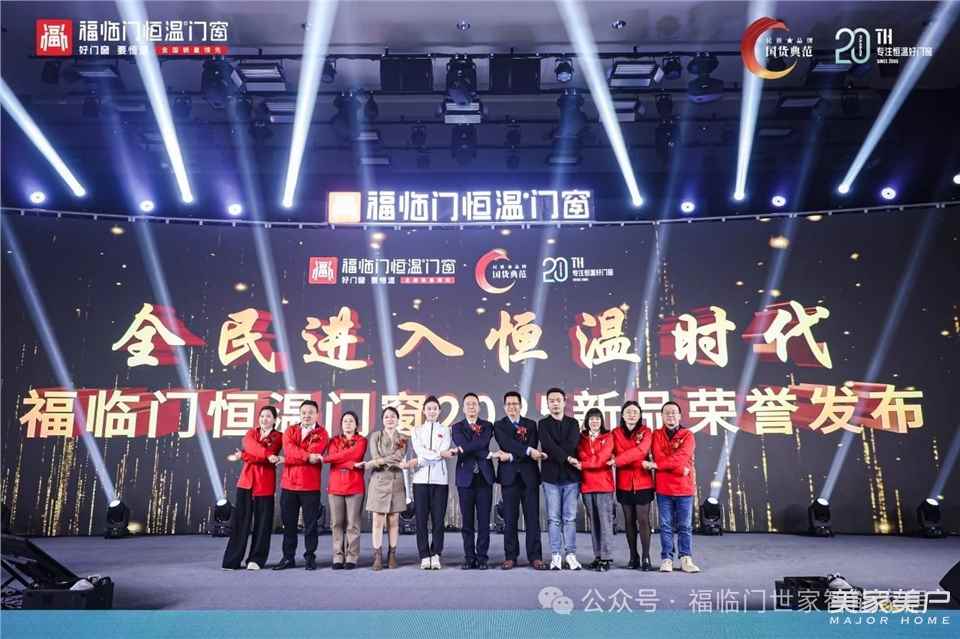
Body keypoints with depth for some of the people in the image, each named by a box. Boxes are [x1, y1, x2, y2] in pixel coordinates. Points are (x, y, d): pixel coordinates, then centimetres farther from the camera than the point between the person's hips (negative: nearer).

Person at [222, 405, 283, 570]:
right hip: (246, 482, 2)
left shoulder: (278, 438, 3)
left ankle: (256, 559, 10)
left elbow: (267, 458, -12)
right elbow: (250, 446, -9)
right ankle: (232, 560, 5)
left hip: (265, 485, -2)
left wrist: (244, 456, -14)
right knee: (240, 520, -1)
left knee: (262, 523, 0)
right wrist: (267, 455, -22)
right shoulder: (251, 433, 14)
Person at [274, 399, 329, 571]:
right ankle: (288, 557, 18)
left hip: (311, 486, -3)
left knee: (310, 523, 3)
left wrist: (287, 460, -12)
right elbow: (289, 450, -9)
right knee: (288, 522, 9)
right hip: (288, 484, 3)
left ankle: (310, 557, 14)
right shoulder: (290, 431, 10)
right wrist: (308, 456, -23)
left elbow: (313, 454, -14)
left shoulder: (322, 434, 1)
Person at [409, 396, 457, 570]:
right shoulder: (417, 430, 12)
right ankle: (424, 556, 6)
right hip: (421, 479, 1)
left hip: (440, 479, 0)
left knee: (438, 519, -1)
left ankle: (435, 555, 8)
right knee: (421, 519, 0)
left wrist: (419, 461, -9)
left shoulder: (445, 430, 10)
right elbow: (420, 451, -3)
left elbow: (444, 453, -5)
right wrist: (440, 454, -10)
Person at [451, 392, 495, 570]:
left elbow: (482, 443, -10)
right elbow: (464, 446, -9)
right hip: (465, 477, 0)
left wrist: (461, 450, -11)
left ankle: (482, 557, 8)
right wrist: (487, 454, -12)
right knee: (467, 520, 4)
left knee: (484, 520, 0)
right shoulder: (457, 427, 8)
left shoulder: (487, 426, 9)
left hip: (484, 477, 0)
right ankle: (469, 557, 11)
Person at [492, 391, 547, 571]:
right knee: (510, 519, 1)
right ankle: (510, 556, 9)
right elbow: (508, 443, -10)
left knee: (533, 517, 0)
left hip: (529, 475, 1)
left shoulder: (531, 424, 12)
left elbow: (533, 446, -2)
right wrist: (528, 451, -21)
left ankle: (535, 557, 5)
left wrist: (511, 456, -13)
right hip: (509, 475, -1)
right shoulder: (499, 425, 7)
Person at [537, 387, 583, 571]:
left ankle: (570, 555, 8)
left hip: (571, 476, 1)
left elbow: (572, 445, -6)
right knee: (554, 519, 2)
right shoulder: (543, 424, 6)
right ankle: (556, 556, 7)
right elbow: (548, 445, -10)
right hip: (551, 476, -1)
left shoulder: (573, 423, 11)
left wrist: (555, 455, -12)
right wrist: (567, 458, -16)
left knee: (570, 518, 2)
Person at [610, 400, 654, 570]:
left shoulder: (645, 432, 1)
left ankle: (646, 558, 3)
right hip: (624, 484, 2)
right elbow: (619, 453, -7)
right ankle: (633, 557, 16)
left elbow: (640, 451, -16)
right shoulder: (616, 433, 5)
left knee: (643, 520, -3)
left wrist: (616, 461, -20)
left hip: (643, 483, -2)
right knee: (629, 520, 7)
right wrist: (642, 462, -15)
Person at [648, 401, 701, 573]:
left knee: (685, 526, 5)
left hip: (684, 488, 0)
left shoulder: (687, 435, 1)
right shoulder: (657, 435, 7)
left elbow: (680, 458, -14)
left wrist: (655, 465, -17)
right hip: (663, 488, 1)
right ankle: (666, 559, 10)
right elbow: (659, 456, -7)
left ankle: (686, 559, 12)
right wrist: (679, 468, -18)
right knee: (666, 526, 5)